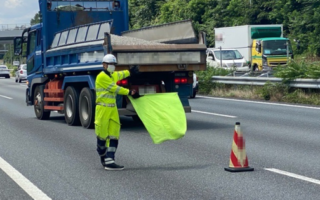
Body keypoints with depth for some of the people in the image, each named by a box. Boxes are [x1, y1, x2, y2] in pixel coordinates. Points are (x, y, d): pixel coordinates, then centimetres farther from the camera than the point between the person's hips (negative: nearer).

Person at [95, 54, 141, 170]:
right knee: (102, 134, 0)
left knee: (114, 135, -2)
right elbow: (114, 88, -14)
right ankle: (102, 156, 23)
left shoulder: (113, 75, 17)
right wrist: (130, 92, -11)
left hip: (113, 108, 8)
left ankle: (109, 161, -5)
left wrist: (130, 72, 56)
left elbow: (120, 74, 41)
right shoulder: (102, 77, -11)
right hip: (103, 108, -8)